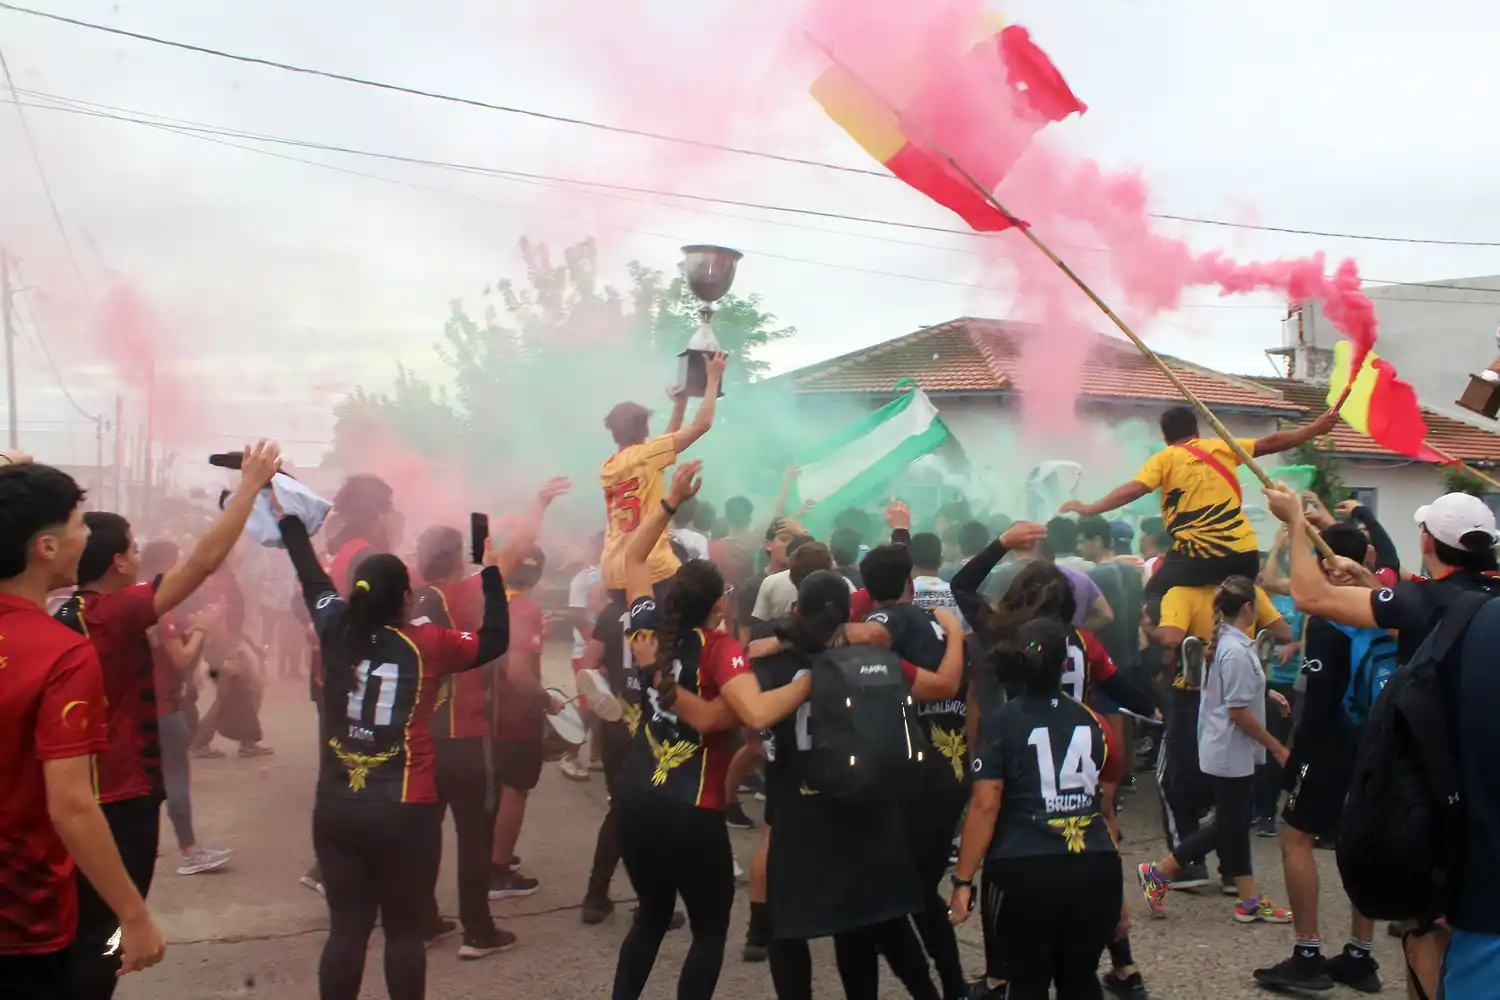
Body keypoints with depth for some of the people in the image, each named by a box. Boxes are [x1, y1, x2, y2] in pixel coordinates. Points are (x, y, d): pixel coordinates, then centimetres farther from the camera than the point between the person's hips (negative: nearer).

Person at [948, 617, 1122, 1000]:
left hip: (1026, 872, -4)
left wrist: (963, 880, -6)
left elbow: (985, 806, -9)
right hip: (1096, 870, 4)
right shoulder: (1089, 720, 13)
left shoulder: (1000, 724, -1)